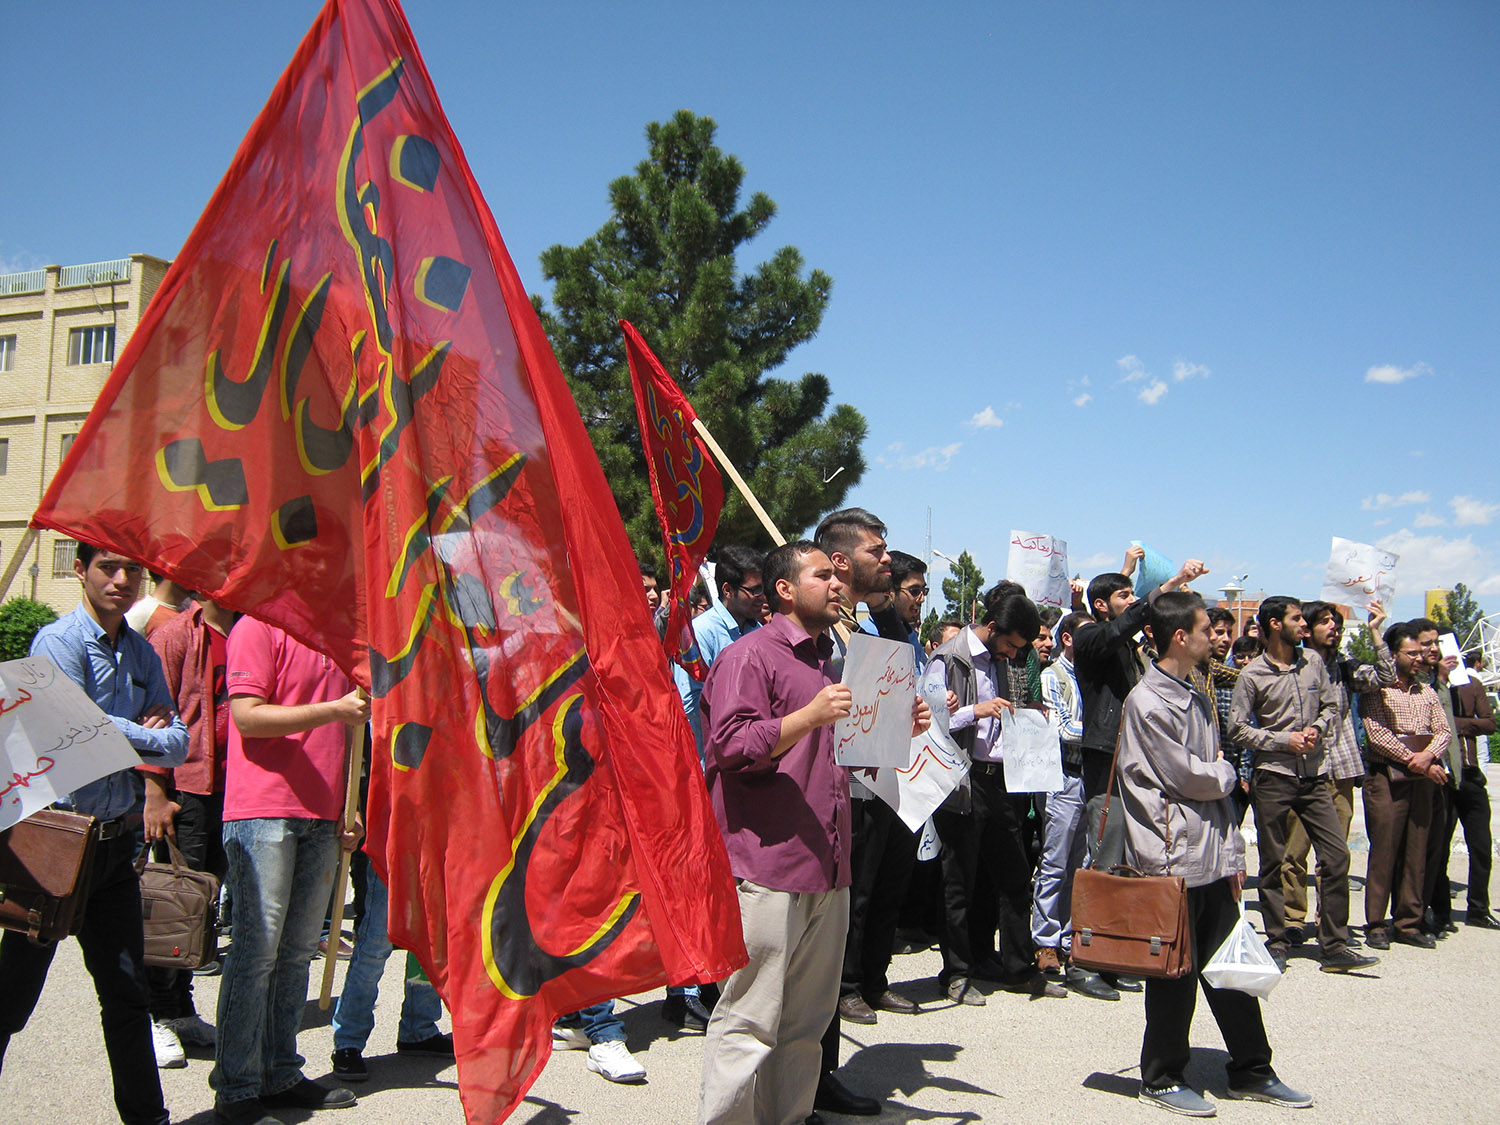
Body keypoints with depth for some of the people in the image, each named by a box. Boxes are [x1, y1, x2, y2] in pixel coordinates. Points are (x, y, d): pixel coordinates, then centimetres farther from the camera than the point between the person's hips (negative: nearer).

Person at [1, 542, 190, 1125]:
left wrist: (123, 738, -12)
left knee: (127, 994, 13)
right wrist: (145, 736, -8)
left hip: (114, 839, 6)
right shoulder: (59, 640, -9)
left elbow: (178, 744, 6)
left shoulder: (142, 654, 10)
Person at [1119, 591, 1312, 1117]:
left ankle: (1252, 1072, 27)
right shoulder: (1147, 703, -14)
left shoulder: (1194, 698, 13)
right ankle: (1161, 1078, 18)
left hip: (1211, 855, 8)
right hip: (1171, 856, -8)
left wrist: (1232, 853, 11)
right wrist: (1225, 771, 4)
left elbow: (1217, 786, 15)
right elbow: (1189, 777, -16)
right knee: (1175, 973, 3)